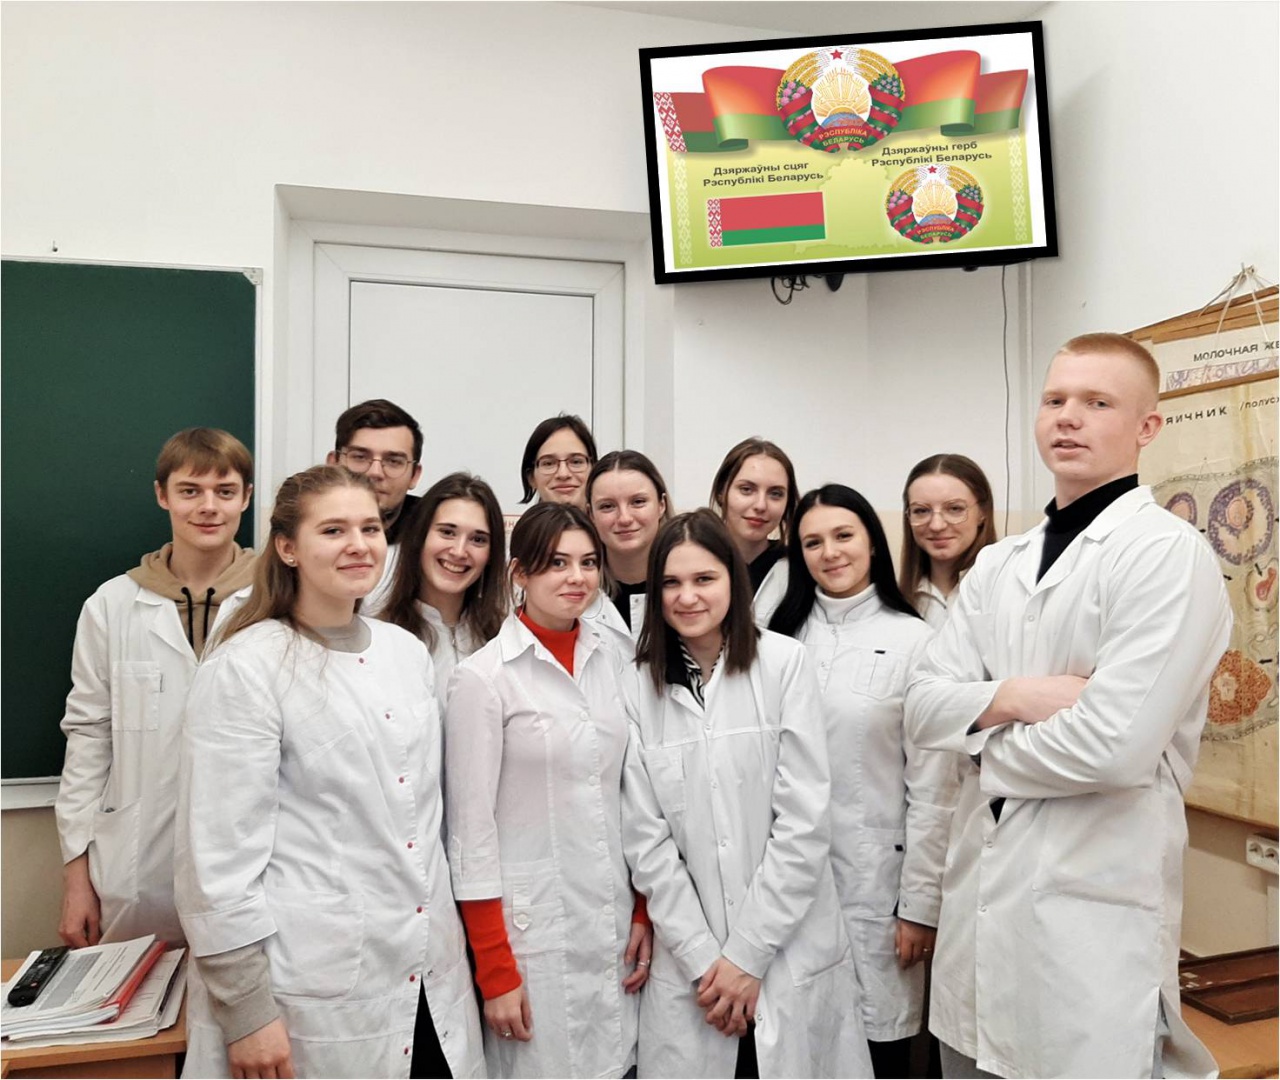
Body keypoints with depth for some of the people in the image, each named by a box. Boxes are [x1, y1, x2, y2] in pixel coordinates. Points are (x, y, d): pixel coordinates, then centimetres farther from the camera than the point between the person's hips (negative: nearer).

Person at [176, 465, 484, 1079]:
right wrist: (246, 1011, -13)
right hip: (313, 998, -5)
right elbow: (222, 850, -13)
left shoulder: (407, 652, 6)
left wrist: (447, 939, 16)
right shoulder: (246, 668, -12)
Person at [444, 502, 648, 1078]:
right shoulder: (483, 676, -12)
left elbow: (632, 796, 9)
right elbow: (471, 830, -11)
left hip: (615, 925, 5)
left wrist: (645, 913, 7)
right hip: (532, 931, -4)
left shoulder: (610, 660, 3)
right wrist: (496, 972, -10)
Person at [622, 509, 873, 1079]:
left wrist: (747, 953, -9)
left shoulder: (784, 663, -7)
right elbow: (647, 839, -1)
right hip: (688, 964, 1)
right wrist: (703, 957, -8)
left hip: (790, 952, -1)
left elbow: (805, 820, -9)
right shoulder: (641, 688, 0)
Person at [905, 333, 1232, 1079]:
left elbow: (1115, 746, -23)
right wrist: (1014, 697, -15)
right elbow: (925, 706, 4)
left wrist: (986, 742, -6)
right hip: (979, 889, 7)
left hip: (1095, 908, -7)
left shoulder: (1169, 553, -13)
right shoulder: (998, 565, 9)